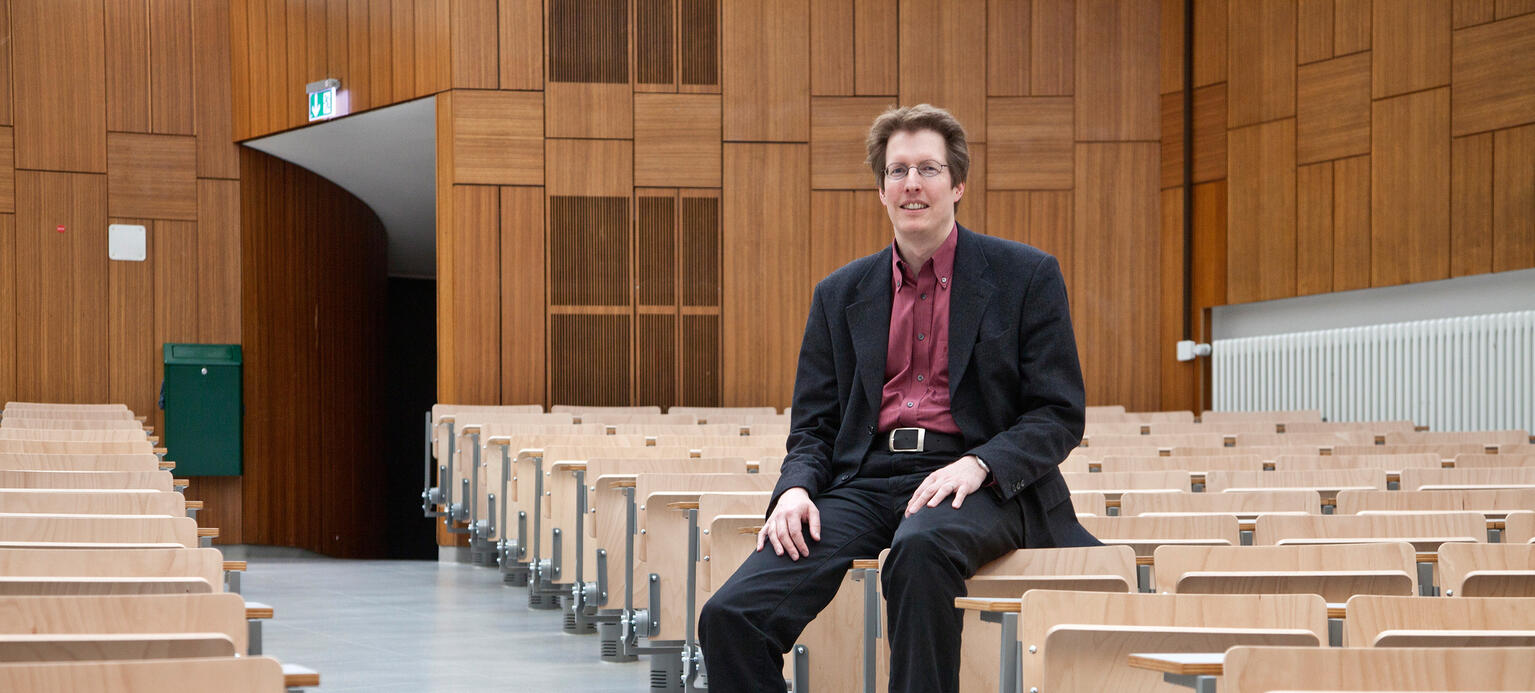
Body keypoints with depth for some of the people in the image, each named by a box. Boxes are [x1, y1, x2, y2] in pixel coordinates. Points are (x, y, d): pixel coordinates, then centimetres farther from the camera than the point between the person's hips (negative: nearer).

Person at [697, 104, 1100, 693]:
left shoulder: (1027, 276, 7)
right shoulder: (840, 294, 18)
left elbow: (1059, 416, 3)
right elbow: (813, 427, 18)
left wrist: (978, 465, -15)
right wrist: (796, 488, -6)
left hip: (980, 484, -3)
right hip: (864, 483, 4)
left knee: (922, 545, -42)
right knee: (729, 615, -21)